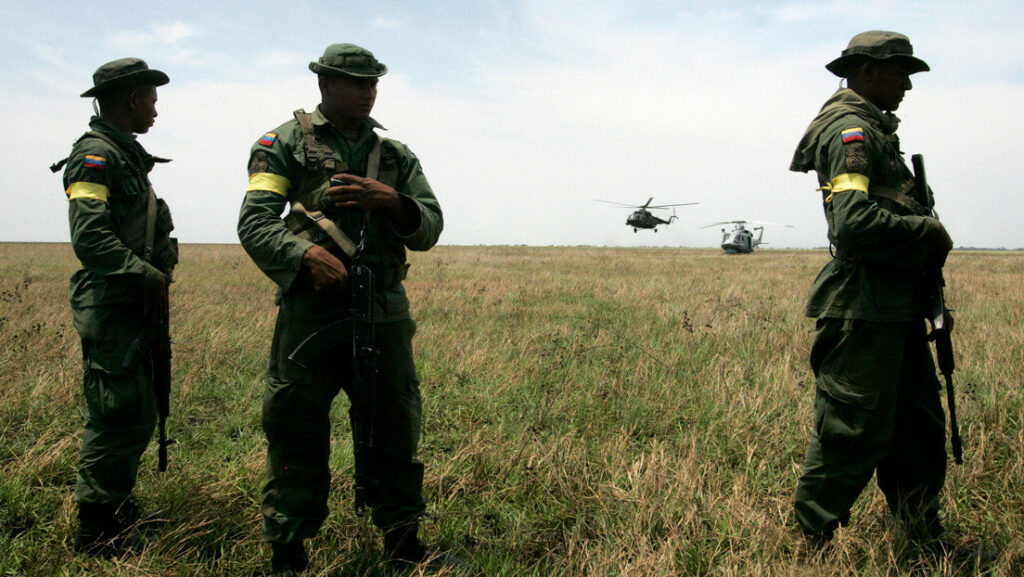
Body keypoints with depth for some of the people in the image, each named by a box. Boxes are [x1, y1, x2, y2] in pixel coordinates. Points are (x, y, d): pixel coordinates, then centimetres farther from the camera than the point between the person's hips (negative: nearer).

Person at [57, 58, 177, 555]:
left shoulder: (126, 154, 18)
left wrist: (155, 278, 7)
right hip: (110, 306, -10)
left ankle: (116, 510, 29)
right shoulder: (96, 154, -13)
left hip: (136, 304, 10)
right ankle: (96, 536, 6)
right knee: (119, 416, -6)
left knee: (138, 415, 15)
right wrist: (147, 274, -17)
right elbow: (90, 238, -24)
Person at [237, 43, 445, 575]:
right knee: (297, 434, 2)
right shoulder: (286, 143, 5)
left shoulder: (396, 154, 16)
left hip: (384, 314, 4)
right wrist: (304, 254, -23)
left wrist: (390, 200, -11)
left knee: (395, 430, 11)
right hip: (309, 313, -4)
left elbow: (429, 229, 9)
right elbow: (255, 222, -5)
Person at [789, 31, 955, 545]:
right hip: (864, 306, -11)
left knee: (919, 426, 17)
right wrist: (928, 230, -14)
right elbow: (854, 223, -27)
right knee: (853, 432, -3)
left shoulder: (873, 128, 20)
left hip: (896, 304, 11)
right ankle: (813, 539, 11)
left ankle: (926, 541, 31)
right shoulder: (851, 130, -13)